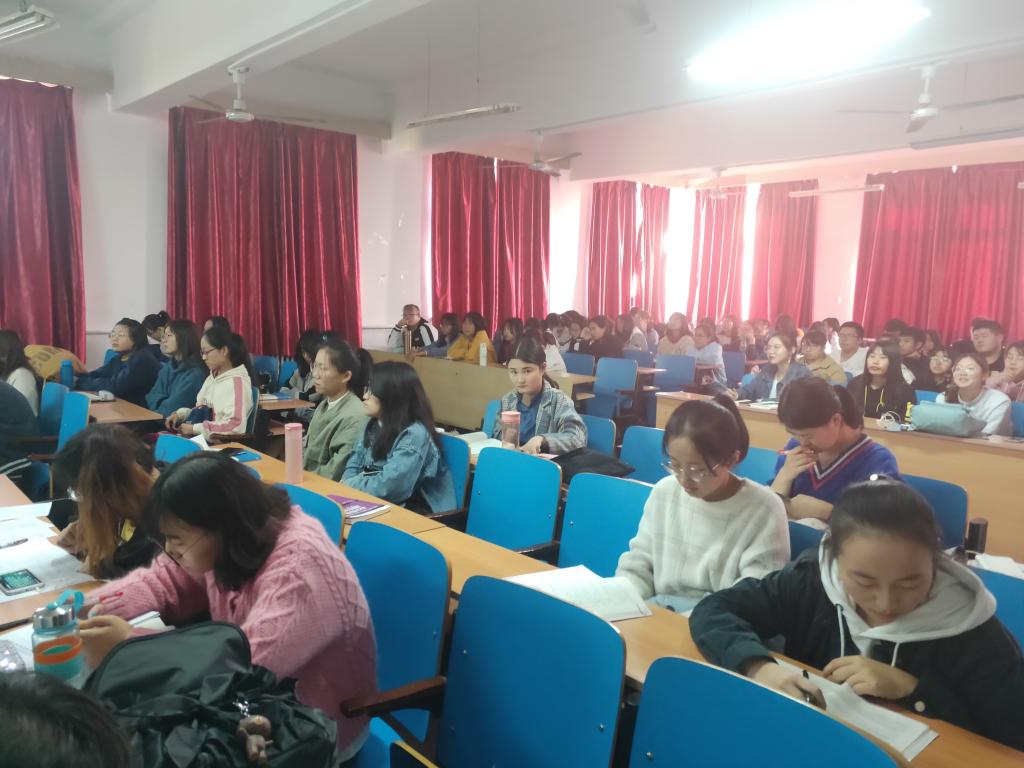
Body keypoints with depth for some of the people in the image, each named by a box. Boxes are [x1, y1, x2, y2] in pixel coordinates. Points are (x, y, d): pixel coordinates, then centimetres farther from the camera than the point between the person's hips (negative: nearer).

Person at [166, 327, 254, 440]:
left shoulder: (237, 381, -14)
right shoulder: (213, 376, 14)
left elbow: (235, 425, -23)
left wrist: (194, 428, -18)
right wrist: (179, 414, 6)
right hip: (198, 437, 8)